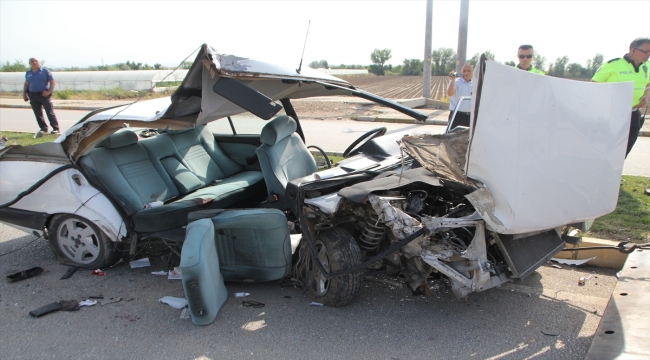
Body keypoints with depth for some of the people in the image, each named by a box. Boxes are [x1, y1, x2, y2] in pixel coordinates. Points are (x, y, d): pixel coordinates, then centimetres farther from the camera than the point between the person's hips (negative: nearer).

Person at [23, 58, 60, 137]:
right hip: (33, 96, 5)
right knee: (38, 113, 7)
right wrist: (24, 93, 9)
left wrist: (49, 92, -16)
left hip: (44, 95, -5)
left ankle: (55, 128, 2)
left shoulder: (45, 71, -2)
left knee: (50, 112, -3)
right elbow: (26, 84, 20)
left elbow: (53, 82, -5)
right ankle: (43, 129, 15)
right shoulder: (28, 73, 12)